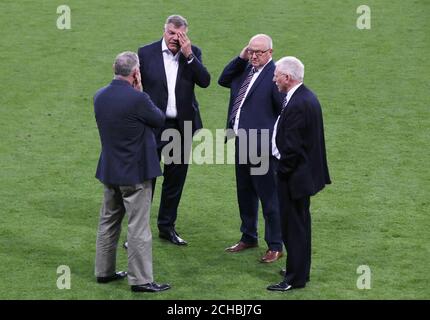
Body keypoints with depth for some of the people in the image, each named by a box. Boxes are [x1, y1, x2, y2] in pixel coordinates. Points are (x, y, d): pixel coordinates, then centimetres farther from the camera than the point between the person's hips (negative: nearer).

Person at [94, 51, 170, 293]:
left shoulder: (100, 97, -1)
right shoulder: (137, 99, -23)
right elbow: (160, 120, -7)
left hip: (109, 171, 7)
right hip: (135, 172, -7)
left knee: (109, 221, 19)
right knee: (139, 227, -1)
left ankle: (104, 271, 28)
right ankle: (141, 279, 2)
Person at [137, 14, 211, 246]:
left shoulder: (193, 53, 2)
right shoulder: (146, 53, -4)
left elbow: (205, 81, -11)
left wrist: (189, 55, -18)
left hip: (182, 126, 3)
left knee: (175, 179, 12)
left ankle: (167, 226, 25)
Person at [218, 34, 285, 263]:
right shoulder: (245, 69, 9)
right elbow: (223, 80, 13)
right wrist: (241, 58, 2)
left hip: (262, 146, -8)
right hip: (241, 142, 8)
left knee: (269, 197, 0)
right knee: (245, 194, 19)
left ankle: (275, 246, 9)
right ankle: (248, 237, 34)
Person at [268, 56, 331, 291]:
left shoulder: (297, 105, -24)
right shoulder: (307, 97, 8)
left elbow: (292, 147, -24)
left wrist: (282, 171, -13)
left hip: (294, 175, -10)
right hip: (304, 171, 10)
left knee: (294, 225, -1)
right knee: (298, 223, 20)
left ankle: (295, 278, 7)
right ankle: (299, 269, 32)